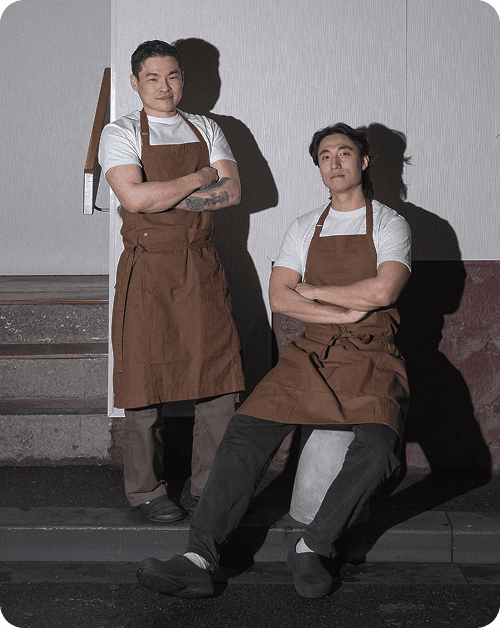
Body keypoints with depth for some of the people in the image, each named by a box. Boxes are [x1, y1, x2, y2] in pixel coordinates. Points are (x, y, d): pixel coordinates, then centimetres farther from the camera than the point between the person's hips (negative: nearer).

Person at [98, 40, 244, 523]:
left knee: (217, 374, 3)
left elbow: (231, 191, -2)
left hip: (202, 267, 4)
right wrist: (198, 180, -8)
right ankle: (147, 491, 13)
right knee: (146, 379, 0)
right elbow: (134, 197, -17)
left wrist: (164, 197, -10)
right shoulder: (120, 134, 0)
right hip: (147, 270, -3)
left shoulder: (206, 130, 13)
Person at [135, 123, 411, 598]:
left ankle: (311, 549, -18)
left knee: (376, 447, -32)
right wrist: (346, 313, -9)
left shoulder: (390, 224, 6)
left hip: (372, 358, -2)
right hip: (313, 353, 3)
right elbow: (279, 298, 3)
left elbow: (383, 291, -12)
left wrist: (312, 291, -2)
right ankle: (199, 560, -25)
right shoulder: (304, 228, 16)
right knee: (246, 431, -20)